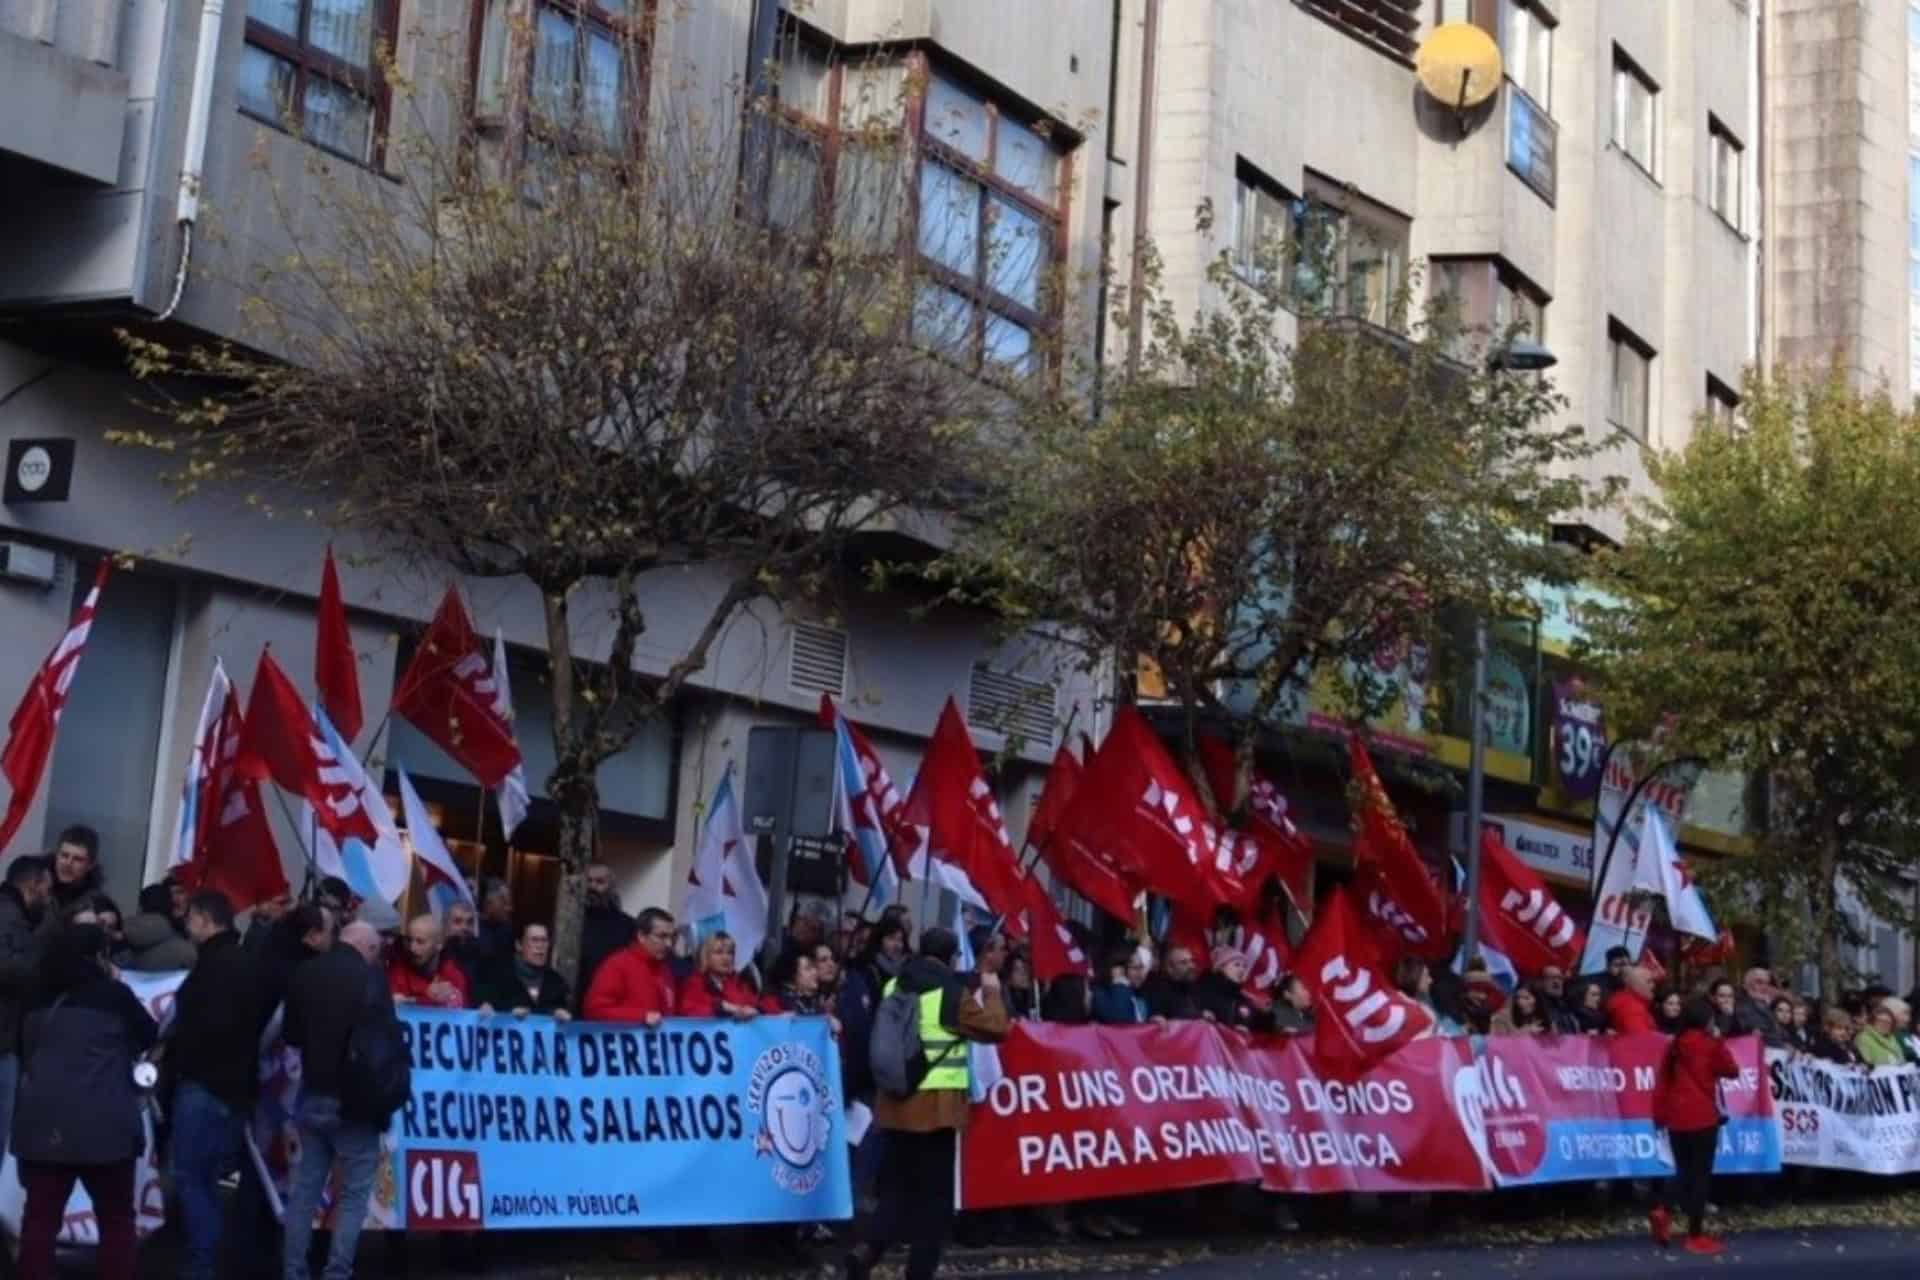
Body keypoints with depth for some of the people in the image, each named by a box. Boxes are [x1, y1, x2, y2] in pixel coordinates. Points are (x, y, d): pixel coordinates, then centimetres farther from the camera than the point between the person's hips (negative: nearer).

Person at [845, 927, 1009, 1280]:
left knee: (898, 1183, 14)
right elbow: (995, 1028, -10)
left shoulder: (895, 987, 8)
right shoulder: (951, 993, -11)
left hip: (897, 1100, 6)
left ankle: (869, 1248, -7)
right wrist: (991, 992, 6)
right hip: (936, 1104, -6)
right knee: (934, 1192, 3)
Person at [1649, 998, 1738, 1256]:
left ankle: (1663, 1212, -10)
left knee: (1683, 1172, 15)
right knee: (1700, 1174, 0)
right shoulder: (1709, 1044, -4)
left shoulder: (1674, 1046, 10)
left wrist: (1660, 1115, 13)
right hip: (1702, 1117, -5)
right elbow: (1731, 1070, 7)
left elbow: (1663, 1082, 9)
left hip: (1676, 1118, 5)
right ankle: (1696, 1236, 0)